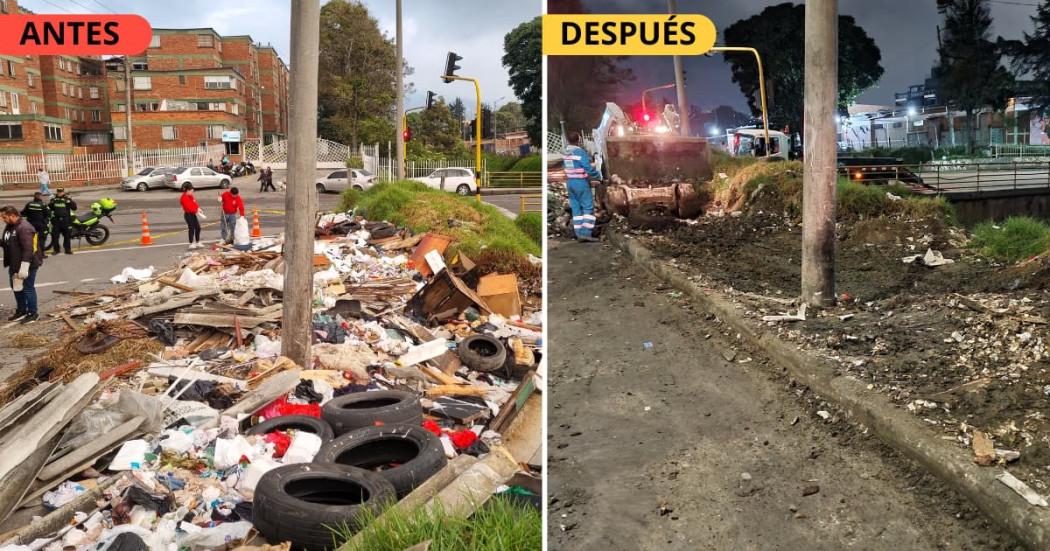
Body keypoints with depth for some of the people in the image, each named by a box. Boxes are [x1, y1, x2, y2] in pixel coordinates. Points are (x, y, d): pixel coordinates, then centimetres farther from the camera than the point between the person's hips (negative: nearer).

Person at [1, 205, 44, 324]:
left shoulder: (24, 228, -23)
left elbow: (28, 249, -27)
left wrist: (24, 267, -28)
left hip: (27, 265, -10)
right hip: (14, 265, 10)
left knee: (28, 289, 1)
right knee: (17, 288, 19)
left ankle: (32, 314, 12)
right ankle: (21, 311, 32)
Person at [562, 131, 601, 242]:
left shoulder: (565, 152, 6)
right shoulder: (580, 152, -17)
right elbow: (589, 169, -20)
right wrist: (598, 176, -4)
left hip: (571, 183, 7)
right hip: (582, 183, -7)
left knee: (576, 209, 9)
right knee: (588, 208, -2)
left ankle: (579, 234, 8)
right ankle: (586, 233, -9)